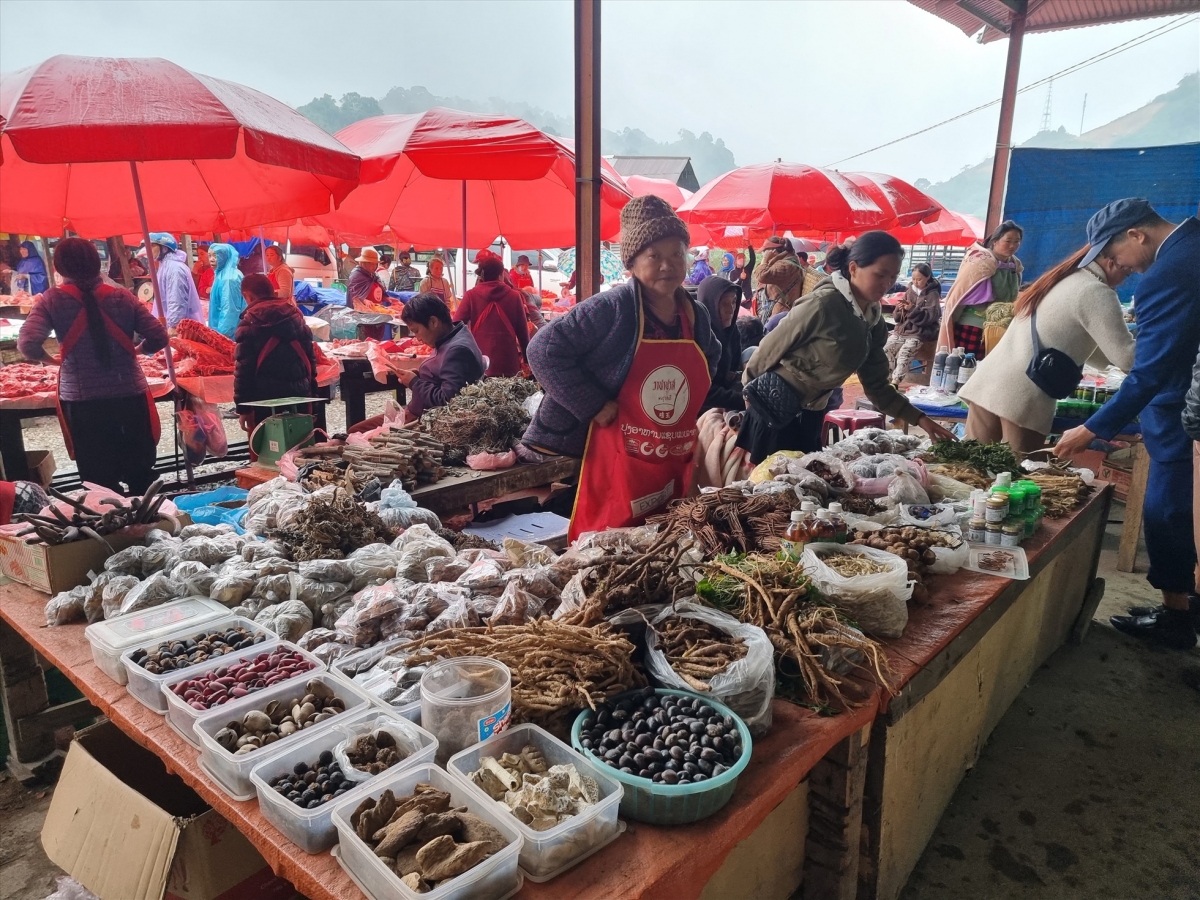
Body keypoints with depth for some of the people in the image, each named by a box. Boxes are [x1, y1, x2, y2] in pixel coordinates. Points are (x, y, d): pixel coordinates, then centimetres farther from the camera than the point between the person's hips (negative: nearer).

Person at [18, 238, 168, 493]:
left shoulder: (53, 300, -4)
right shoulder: (121, 297, -2)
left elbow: (27, 344, -13)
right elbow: (159, 337, -4)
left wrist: (48, 358, 7)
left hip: (82, 402, -1)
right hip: (131, 396, 1)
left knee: (99, 480, 10)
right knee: (141, 475, 13)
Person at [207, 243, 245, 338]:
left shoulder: (228, 278, -18)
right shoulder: (222, 275, 13)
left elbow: (229, 310, -22)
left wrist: (222, 334, -22)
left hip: (229, 333, -10)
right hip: (223, 329, 10)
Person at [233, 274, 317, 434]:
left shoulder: (250, 322, -5)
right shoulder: (296, 314, 11)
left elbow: (243, 366, -8)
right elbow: (311, 357, 12)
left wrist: (243, 407, -6)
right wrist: (311, 391, 17)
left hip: (266, 395, -5)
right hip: (300, 392, 5)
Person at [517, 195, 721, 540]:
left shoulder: (698, 315, 6)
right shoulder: (610, 309, -16)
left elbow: (710, 358, 28)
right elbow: (544, 350, -18)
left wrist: (684, 402, 12)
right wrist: (593, 406, -19)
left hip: (676, 469, 7)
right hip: (618, 466, -7)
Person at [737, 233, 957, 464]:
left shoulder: (873, 319, 1)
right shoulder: (823, 304, -22)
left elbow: (876, 386, 5)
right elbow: (771, 349, -13)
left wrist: (919, 419, -4)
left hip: (810, 415, 7)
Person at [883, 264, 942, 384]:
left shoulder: (932, 294, -2)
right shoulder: (909, 291, 12)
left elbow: (931, 316, -13)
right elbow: (897, 318, 12)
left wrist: (913, 309, -24)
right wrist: (899, 310, -12)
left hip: (920, 332, -6)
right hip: (902, 329, 6)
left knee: (904, 352, -29)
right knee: (886, 348, -15)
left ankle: (896, 381, -31)